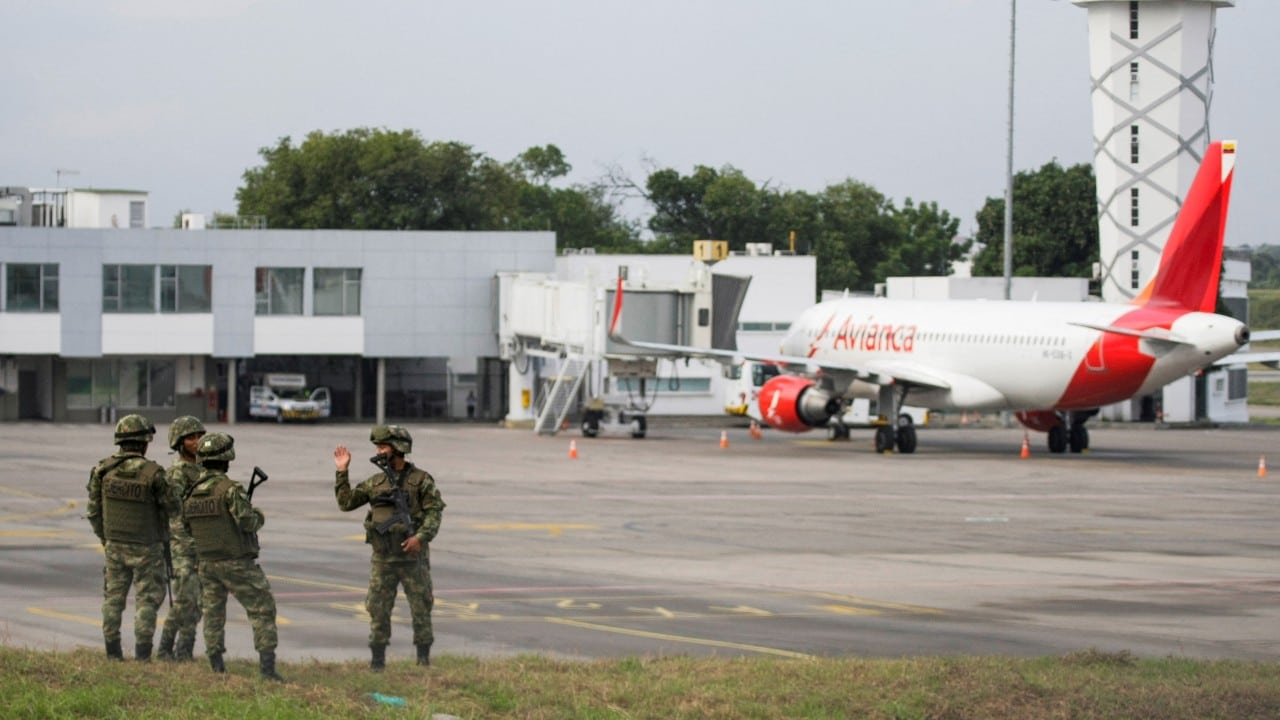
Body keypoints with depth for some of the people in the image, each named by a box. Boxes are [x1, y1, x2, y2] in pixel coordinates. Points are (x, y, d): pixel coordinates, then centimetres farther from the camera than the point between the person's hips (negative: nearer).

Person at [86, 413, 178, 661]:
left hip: (114, 545, 4)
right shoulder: (152, 472, -18)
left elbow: (94, 511, 1)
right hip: (146, 548, -4)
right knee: (147, 599, 4)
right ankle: (142, 653, -1)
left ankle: (112, 651, 15)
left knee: (114, 597, 14)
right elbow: (172, 509, -9)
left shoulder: (102, 470, -6)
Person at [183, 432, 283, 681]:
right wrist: (259, 517, 0)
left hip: (208, 564, 6)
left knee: (213, 614, 16)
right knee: (262, 610, 0)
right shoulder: (231, 489, -16)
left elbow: (189, 527, 13)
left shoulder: (193, 493, 4)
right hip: (237, 564, -6)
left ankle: (216, 667, 13)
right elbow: (247, 521, -22)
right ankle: (267, 665, -9)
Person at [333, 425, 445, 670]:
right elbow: (346, 503, 12)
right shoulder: (375, 483, 11)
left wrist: (421, 537, -22)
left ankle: (424, 659, 8)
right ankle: (377, 659, 9)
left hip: (413, 555, -4)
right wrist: (342, 472, 4)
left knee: (421, 607, 1)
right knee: (378, 608, 2)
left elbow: (434, 512, -8)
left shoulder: (421, 480, -2)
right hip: (383, 558, 4)